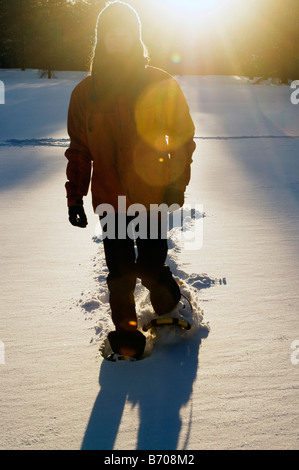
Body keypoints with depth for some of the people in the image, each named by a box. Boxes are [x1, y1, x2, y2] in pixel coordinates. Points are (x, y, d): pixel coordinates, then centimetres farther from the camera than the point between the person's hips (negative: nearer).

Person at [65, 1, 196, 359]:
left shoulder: (162, 85, -2)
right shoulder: (86, 92, 3)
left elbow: (183, 137, 3)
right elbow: (79, 149, 9)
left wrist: (176, 185, -5)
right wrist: (75, 197, 6)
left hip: (153, 197, -1)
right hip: (109, 199, 2)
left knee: (151, 266, 1)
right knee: (119, 271, 5)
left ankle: (166, 307, 31)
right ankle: (125, 330, 23)